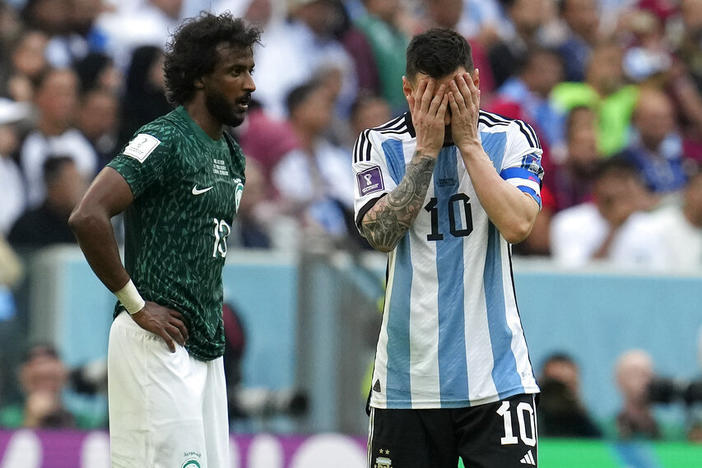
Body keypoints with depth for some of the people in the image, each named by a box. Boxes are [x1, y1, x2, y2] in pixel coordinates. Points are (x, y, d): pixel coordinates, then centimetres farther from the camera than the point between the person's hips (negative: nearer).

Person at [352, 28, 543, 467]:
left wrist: (468, 141, -13)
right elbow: (380, 234, -12)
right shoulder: (380, 144, 2)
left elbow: (518, 224, -14)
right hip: (408, 378, 1)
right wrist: (427, 148, -13)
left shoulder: (511, 138, 1)